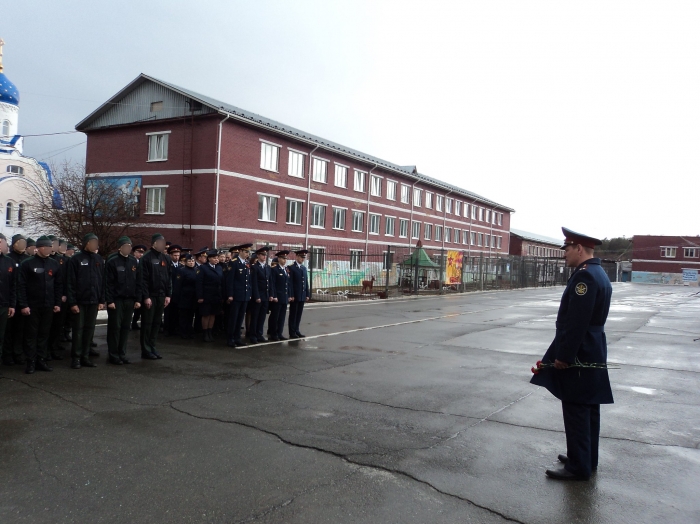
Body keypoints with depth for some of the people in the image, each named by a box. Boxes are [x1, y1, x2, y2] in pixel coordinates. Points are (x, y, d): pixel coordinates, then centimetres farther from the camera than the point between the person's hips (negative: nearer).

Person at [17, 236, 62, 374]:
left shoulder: (54, 264, 8)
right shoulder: (27, 264, -4)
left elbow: (59, 284, 11)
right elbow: (21, 285, -7)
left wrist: (58, 303, 5)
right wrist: (23, 305, -12)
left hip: (48, 306, 4)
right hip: (32, 306, -4)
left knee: (44, 334, 8)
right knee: (31, 334, 2)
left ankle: (41, 360, 16)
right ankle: (31, 362, 8)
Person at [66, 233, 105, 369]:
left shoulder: (99, 260, 9)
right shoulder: (76, 259, -5)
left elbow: (103, 281, 10)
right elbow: (70, 282, -8)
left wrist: (102, 300, 4)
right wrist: (72, 302, -12)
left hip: (94, 301, 4)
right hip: (79, 301, -4)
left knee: (89, 330, 9)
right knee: (78, 330, 2)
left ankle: (85, 357, 17)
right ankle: (76, 358, 11)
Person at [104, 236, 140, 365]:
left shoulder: (134, 261, 9)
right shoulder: (112, 261, -7)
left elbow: (137, 281, 10)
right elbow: (108, 282, -9)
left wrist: (138, 299, 5)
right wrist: (109, 300, -14)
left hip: (129, 300, 5)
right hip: (116, 300, -5)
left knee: (125, 328, 8)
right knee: (115, 327, 1)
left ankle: (122, 354, 17)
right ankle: (113, 355, 10)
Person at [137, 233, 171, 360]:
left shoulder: (166, 258, 11)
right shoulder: (146, 258, -8)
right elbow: (142, 279, -11)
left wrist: (168, 295, 7)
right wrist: (145, 296, -15)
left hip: (161, 296, 6)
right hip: (150, 296, -6)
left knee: (156, 323, 10)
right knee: (147, 324, 1)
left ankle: (152, 348, 18)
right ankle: (146, 351, 7)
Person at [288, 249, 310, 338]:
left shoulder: (304, 268, 14)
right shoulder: (291, 267, -6)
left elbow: (306, 282, 14)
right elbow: (290, 283, -11)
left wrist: (307, 294, 9)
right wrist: (291, 295, -16)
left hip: (302, 296, 6)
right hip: (295, 296, -6)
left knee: (299, 314, 10)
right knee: (293, 314, 2)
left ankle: (296, 330, 18)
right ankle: (292, 333, 7)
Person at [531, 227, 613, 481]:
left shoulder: (584, 275, -21)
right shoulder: (599, 273, 12)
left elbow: (576, 322, -24)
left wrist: (563, 356, -18)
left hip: (579, 355, -10)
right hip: (592, 352, 10)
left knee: (576, 411, -1)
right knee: (588, 408, 17)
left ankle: (578, 467, 8)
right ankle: (587, 459, 29)